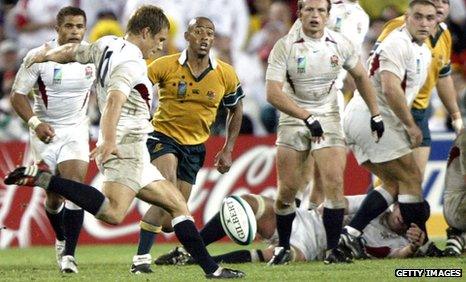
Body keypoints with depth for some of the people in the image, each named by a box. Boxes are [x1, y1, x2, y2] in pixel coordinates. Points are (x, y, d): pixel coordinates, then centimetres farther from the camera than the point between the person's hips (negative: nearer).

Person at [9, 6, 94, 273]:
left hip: (76, 131, 1)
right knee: (53, 195, 1)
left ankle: (68, 254, -18)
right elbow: (18, 95, -7)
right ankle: (62, 240, 30)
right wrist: (35, 122, -22)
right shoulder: (39, 56, -10)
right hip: (46, 131, -1)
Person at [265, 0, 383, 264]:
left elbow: (360, 76, 14)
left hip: (328, 118, 1)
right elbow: (273, 93, -20)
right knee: (287, 191, -2)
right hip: (293, 120, -1)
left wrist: (375, 114, 13)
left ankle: (333, 249, -7)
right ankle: (283, 248, 17)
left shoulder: (340, 44, -4)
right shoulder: (285, 47, -13)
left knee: (335, 184, -14)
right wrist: (308, 118, -28)